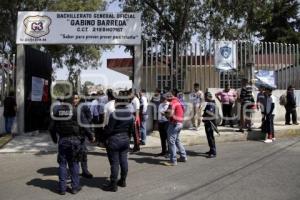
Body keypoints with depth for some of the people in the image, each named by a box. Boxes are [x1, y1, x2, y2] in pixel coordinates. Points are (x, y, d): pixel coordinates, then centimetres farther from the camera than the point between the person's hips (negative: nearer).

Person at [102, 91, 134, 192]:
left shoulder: (114, 114, -18)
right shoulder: (130, 114, 0)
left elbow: (109, 129, -16)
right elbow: (131, 128, 6)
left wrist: (105, 138, 1)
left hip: (114, 140, -6)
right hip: (125, 139, 6)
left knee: (114, 162, 1)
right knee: (123, 160, 14)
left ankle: (113, 185, 11)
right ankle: (123, 181, 28)